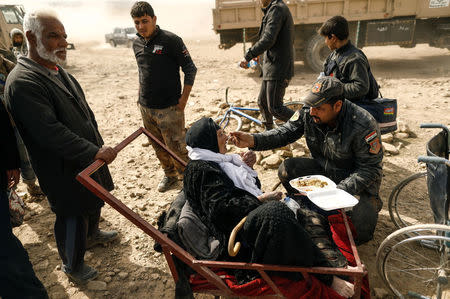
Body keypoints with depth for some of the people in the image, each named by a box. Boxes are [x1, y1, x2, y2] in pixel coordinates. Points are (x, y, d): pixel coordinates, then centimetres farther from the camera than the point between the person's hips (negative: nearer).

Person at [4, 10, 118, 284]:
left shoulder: (58, 71, 8)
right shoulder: (23, 82, -24)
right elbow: (49, 132, -30)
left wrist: (98, 145, 16)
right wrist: (95, 152, -31)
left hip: (88, 158, 9)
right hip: (64, 170, -9)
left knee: (94, 201, 26)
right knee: (74, 217, 7)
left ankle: (92, 234, 53)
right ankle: (73, 265, 30)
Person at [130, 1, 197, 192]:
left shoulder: (171, 40, -10)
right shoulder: (137, 44, 9)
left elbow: (190, 69, -8)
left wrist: (184, 98, -12)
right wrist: (141, 96, 17)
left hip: (169, 107, -6)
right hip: (145, 108, 6)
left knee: (176, 147, -3)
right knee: (158, 147, 15)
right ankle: (170, 175, 34)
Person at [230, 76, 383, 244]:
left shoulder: (364, 126, -29)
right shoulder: (308, 112, -16)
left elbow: (369, 169, -23)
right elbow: (285, 132, -12)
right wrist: (253, 140, -29)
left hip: (361, 180, -4)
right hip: (324, 168, 5)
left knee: (361, 232, -25)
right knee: (287, 170, -19)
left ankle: (371, 204, 13)